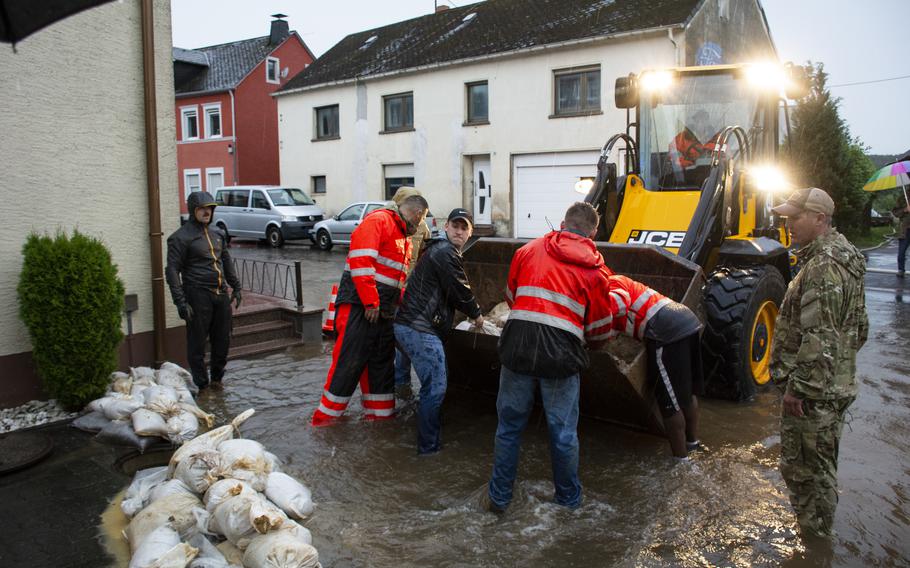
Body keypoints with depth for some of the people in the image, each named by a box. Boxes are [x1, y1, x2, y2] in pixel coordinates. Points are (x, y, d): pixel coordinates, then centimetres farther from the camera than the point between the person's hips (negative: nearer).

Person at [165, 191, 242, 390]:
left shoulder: (217, 233, 15)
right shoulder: (181, 237, -6)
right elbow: (172, 270, -10)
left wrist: (236, 287, 20)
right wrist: (180, 301, -16)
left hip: (221, 293, 6)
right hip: (198, 295, -6)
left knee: (223, 339, 12)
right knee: (197, 343, 2)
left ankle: (217, 377, 30)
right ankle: (201, 385, 13)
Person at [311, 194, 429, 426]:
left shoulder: (405, 237, 20)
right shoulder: (378, 220, -9)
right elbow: (360, 259, -20)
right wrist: (370, 302, -21)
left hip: (384, 311, 9)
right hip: (360, 307, -9)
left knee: (382, 364, 12)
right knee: (349, 363, -5)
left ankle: (380, 415, 24)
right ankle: (325, 418, 8)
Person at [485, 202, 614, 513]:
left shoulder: (528, 250, 11)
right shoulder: (595, 269, 5)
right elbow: (600, 330, 7)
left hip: (517, 346, 2)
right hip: (561, 355, -1)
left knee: (509, 425, 15)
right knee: (563, 432, 14)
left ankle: (498, 496, 28)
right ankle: (569, 499, 32)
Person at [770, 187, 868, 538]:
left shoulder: (823, 268, -22)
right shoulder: (844, 257, 13)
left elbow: (819, 339, -26)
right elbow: (860, 327, 20)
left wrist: (799, 387, -22)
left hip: (814, 392, -11)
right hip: (837, 384, 11)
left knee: (802, 468, 2)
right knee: (821, 465, 23)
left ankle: (814, 531, 15)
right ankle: (818, 528, 39)